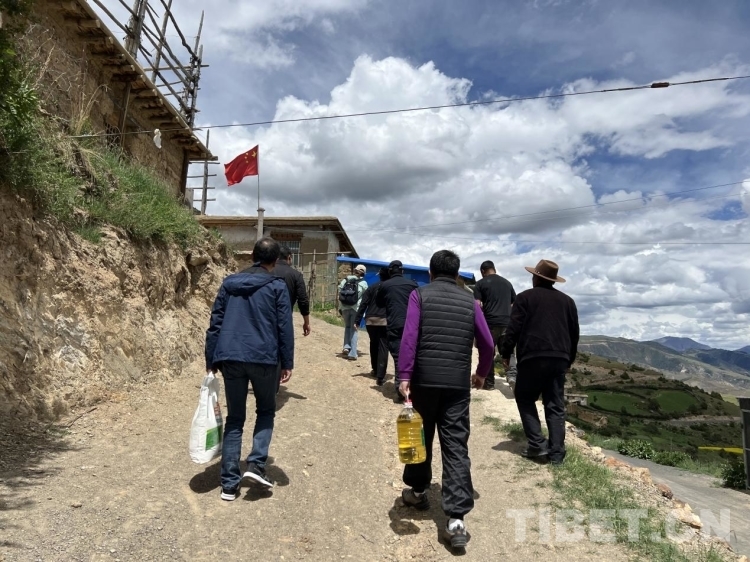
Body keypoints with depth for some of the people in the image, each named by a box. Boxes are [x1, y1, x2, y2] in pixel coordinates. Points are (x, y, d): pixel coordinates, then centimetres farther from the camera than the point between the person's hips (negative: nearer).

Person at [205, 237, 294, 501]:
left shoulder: (229, 283, 10)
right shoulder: (277, 286, 0)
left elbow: (215, 323, 8)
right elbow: (284, 328, -3)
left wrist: (211, 360, 12)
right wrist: (287, 363, 3)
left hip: (230, 358, 3)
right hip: (263, 359, -3)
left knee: (234, 418, 13)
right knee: (266, 410, 20)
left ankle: (229, 484, 13)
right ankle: (257, 463, 4)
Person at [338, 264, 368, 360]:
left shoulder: (345, 281, 8)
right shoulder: (363, 284, 0)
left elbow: (339, 295, 6)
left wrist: (340, 308, 10)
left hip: (345, 308, 3)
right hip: (356, 308, -2)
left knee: (347, 327, 22)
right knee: (354, 330, 4)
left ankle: (346, 347, 8)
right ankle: (352, 354, -1)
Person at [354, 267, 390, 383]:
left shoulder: (372, 287, 5)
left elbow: (363, 304, -1)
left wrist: (357, 320, 0)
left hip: (371, 320, 2)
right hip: (386, 321, -2)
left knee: (374, 344, 20)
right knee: (383, 347, -2)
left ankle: (375, 370, 32)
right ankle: (380, 376, -9)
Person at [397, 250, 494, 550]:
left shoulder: (420, 295, 1)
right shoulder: (470, 301, 9)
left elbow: (409, 338, -10)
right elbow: (488, 344, 11)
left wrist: (404, 376, -11)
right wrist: (481, 373, 27)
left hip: (424, 379, -1)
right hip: (458, 383, 2)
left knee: (420, 437, 16)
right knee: (456, 447, 3)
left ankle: (418, 492, 35)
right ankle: (456, 519, -1)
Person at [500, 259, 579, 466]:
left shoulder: (525, 297, -1)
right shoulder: (567, 301, 14)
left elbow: (513, 328, -7)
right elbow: (574, 333, 18)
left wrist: (506, 353, 2)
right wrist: (569, 359, 27)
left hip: (533, 357, -4)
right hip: (559, 359, 5)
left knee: (525, 399, 11)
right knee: (556, 406, 9)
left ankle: (537, 444, 1)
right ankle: (557, 453, 8)